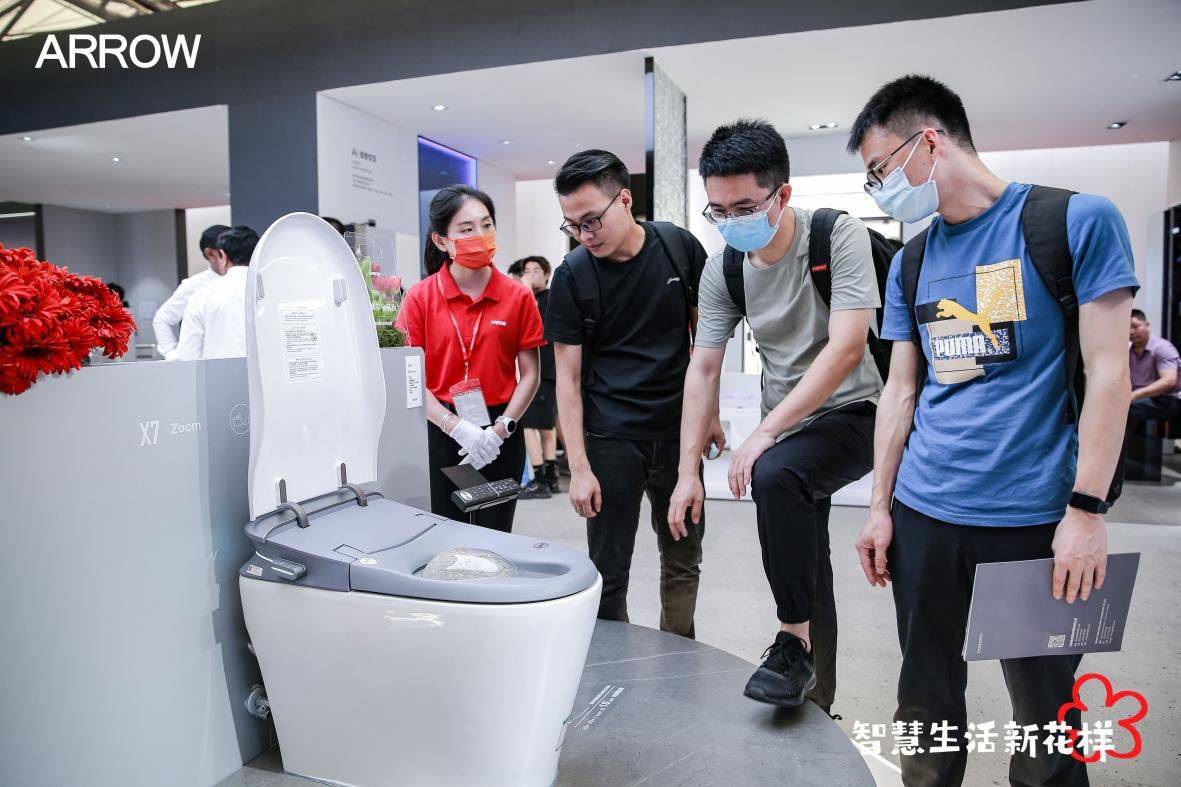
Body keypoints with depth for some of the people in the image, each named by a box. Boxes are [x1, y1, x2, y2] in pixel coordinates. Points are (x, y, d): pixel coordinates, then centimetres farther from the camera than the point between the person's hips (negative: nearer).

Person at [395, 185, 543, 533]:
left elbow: (529, 374, 1)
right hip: (441, 431, 0)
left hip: (501, 436, 1)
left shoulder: (518, 297, -2)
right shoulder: (420, 297, -3)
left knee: (495, 536, 12)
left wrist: (500, 430, -10)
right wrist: (458, 428, -15)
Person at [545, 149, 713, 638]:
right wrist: (579, 466, -12)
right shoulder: (572, 276, -8)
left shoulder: (680, 248, -3)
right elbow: (568, 375, -7)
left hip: (677, 432, 3)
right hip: (610, 439, -2)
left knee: (684, 560, 14)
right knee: (609, 571, 4)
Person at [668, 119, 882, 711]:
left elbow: (846, 348, -25)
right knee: (804, 568, 13)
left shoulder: (839, 237, -16)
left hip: (851, 413, -5)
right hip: (786, 426, 5)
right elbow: (703, 370, -3)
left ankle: (794, 638, -16)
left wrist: (764, 433, -27)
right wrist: (688, 472, -7)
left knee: (774, 475, -34)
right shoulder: (722, 269, -3)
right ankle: (816, 699, 33)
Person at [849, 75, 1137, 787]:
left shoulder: (1077, 221, -3)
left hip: (1035, 516, -4)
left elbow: (1108, 371, -7)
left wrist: (1087, 510, -12)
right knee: (927, 695, 15)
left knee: (1046, 709, 12)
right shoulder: (911, 262, 10)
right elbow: (901, 392, 11)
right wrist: (880, 507, 7)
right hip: (923, 515, 4)